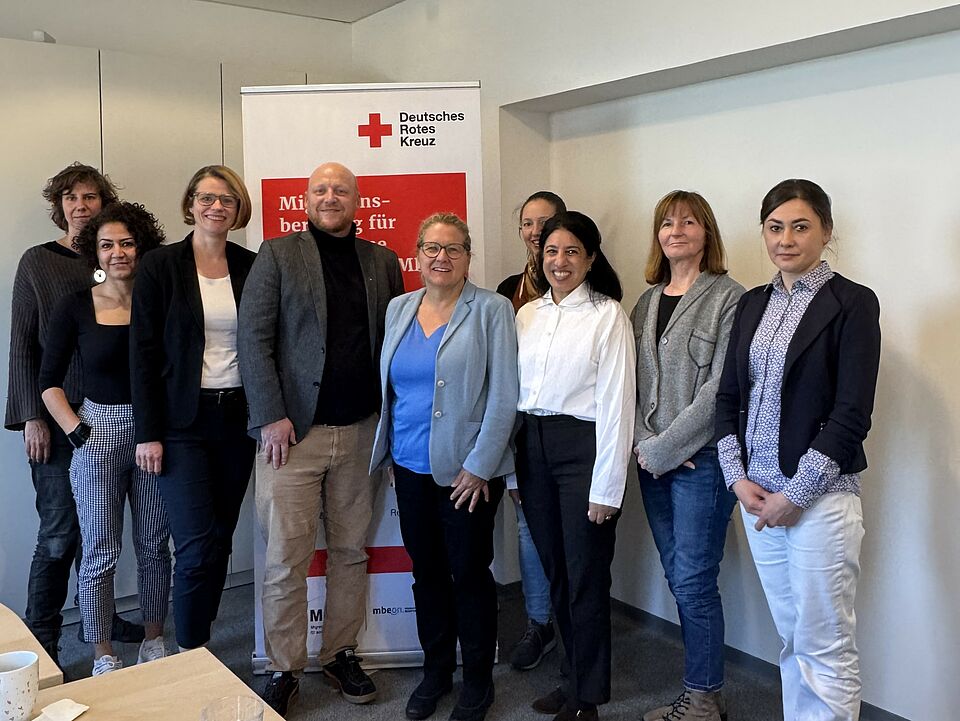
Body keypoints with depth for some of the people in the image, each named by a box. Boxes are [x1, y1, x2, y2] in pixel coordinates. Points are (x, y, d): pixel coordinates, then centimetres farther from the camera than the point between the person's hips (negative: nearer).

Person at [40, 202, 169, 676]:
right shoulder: (76, 307, -1)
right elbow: (49, 382, 3)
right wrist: (76, 430, -7)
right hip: (99, 434, -1)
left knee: (154, 546, 10)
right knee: (100, 552, 5)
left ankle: (154, 641, 27)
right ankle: (103, 655, 21)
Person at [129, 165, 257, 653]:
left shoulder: (251, 267, 5)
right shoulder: (159, 266, -3)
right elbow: (142, 353, -5)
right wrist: (147, 433, -9)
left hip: (237, 418, 3)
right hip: (182, 423, -3)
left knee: (221, 539, 11)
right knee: (196, 546, -8)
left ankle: (201, 642, 28)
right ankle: (189, 654, 10)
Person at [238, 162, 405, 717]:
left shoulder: (383, 263, 11)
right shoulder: (278, 255, 3)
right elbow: (254, 338, -3)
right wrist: (271, 416, -11)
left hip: (361, 431, 3)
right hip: (294, 431, -3)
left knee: (351, 551, 12)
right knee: (287, 560, 1)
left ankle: (342, 654, 28)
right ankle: (285, 671, 16)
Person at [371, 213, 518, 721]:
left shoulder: (491, 310, -7)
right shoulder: (399, 308, 9)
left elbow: (503, 395, -11)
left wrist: (479, 465, -14)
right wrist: (387, 451, 11)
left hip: (467, 469, -5)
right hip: (411, 467, 5)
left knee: (469, 572, 6)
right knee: (426, 570, 15)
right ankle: (436, 669, 32)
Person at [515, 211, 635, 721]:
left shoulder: (608, 315, -7)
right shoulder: (526, 315, 9)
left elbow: (616, 403, -11)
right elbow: (512, 389, 11)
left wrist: (606, 487, -14)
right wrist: (510, 461, 8)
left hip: (582, 446, -5)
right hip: (533, 448, 6)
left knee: (585, 577, 3)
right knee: (555, 571, 15)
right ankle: (573, 678, 33)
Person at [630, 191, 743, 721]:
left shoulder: (728, 298, -7)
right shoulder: (646, 303, 12)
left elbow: (719, 389, -13)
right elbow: (634, 381, 11)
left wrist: (664, 448, -12)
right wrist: (643, 443, -3)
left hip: (702, 458, -6)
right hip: (652, 460, 6)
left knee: (693, 581, -1)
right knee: (678, 577, 12)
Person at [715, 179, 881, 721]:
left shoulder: (852, 303, -6)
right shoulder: (752, 304, 11)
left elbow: (851, 416, -12)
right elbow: (728, 397, 11)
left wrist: (794, 494, -13)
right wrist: (738, 478, -1)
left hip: (819, 496, -5)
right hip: (758, 493, 5)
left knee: (825, 646, 2)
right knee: (791, 637, 15)